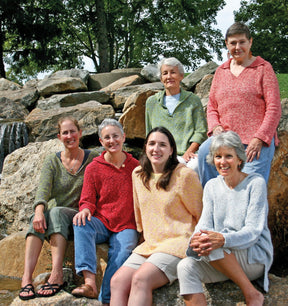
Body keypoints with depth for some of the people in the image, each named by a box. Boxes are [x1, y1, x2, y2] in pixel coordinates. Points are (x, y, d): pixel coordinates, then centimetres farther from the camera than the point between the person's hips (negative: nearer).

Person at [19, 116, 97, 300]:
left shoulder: (92, 159, 4)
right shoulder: (52, 161, 7)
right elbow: (43, 189, -9)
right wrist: (39, 211, -28)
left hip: (78, 218, -2)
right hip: (54, 218, 2)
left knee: (56, 212, -34)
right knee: (38, 218, -31)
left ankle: (56, 275, -46)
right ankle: (27, 278, -44)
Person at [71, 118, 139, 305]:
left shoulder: (135, 166, 9)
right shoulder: (93, 168, 8)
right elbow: (88, 200, 7)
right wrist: (85, 210, -19)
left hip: (126, 226, 0)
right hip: (101, 223, 1)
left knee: (124, 250, -32)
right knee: (81, 224, -33)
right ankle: (90, 282, -43)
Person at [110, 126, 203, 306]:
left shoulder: (185, 175, -7)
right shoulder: (138, 174, 12)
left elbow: (200, 215, 1)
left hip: (177, 245, -6)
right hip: (149, 246, 6)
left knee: (140, 279, -28)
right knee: (117, 281, -18)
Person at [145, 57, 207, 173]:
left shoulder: (193, 100, 15)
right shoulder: (151, 102, 20)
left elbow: (201, 131, 6)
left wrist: (188, 152, -11)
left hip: (189, 155, 0)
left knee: (195, 166, -36)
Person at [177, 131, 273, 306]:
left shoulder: (255, 183, -5)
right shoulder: (212, 186, 11)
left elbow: (253, 231, -14)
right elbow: (205, 224, 1)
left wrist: (223, 239, -34)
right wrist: (197, 238, -25)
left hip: (256, 257, -4)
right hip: (222, 260, 4)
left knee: (209, 246, -31)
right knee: (186, 267, -24)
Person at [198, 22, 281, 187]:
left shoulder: (263, 68, 5)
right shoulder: (221, 71, 18)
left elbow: (274, 108, -2)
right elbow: (212, 106, 21)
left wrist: (259, 138, -13)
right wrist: (215, 127, -1)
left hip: (257, 142, -3)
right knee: (205, 151, -27)